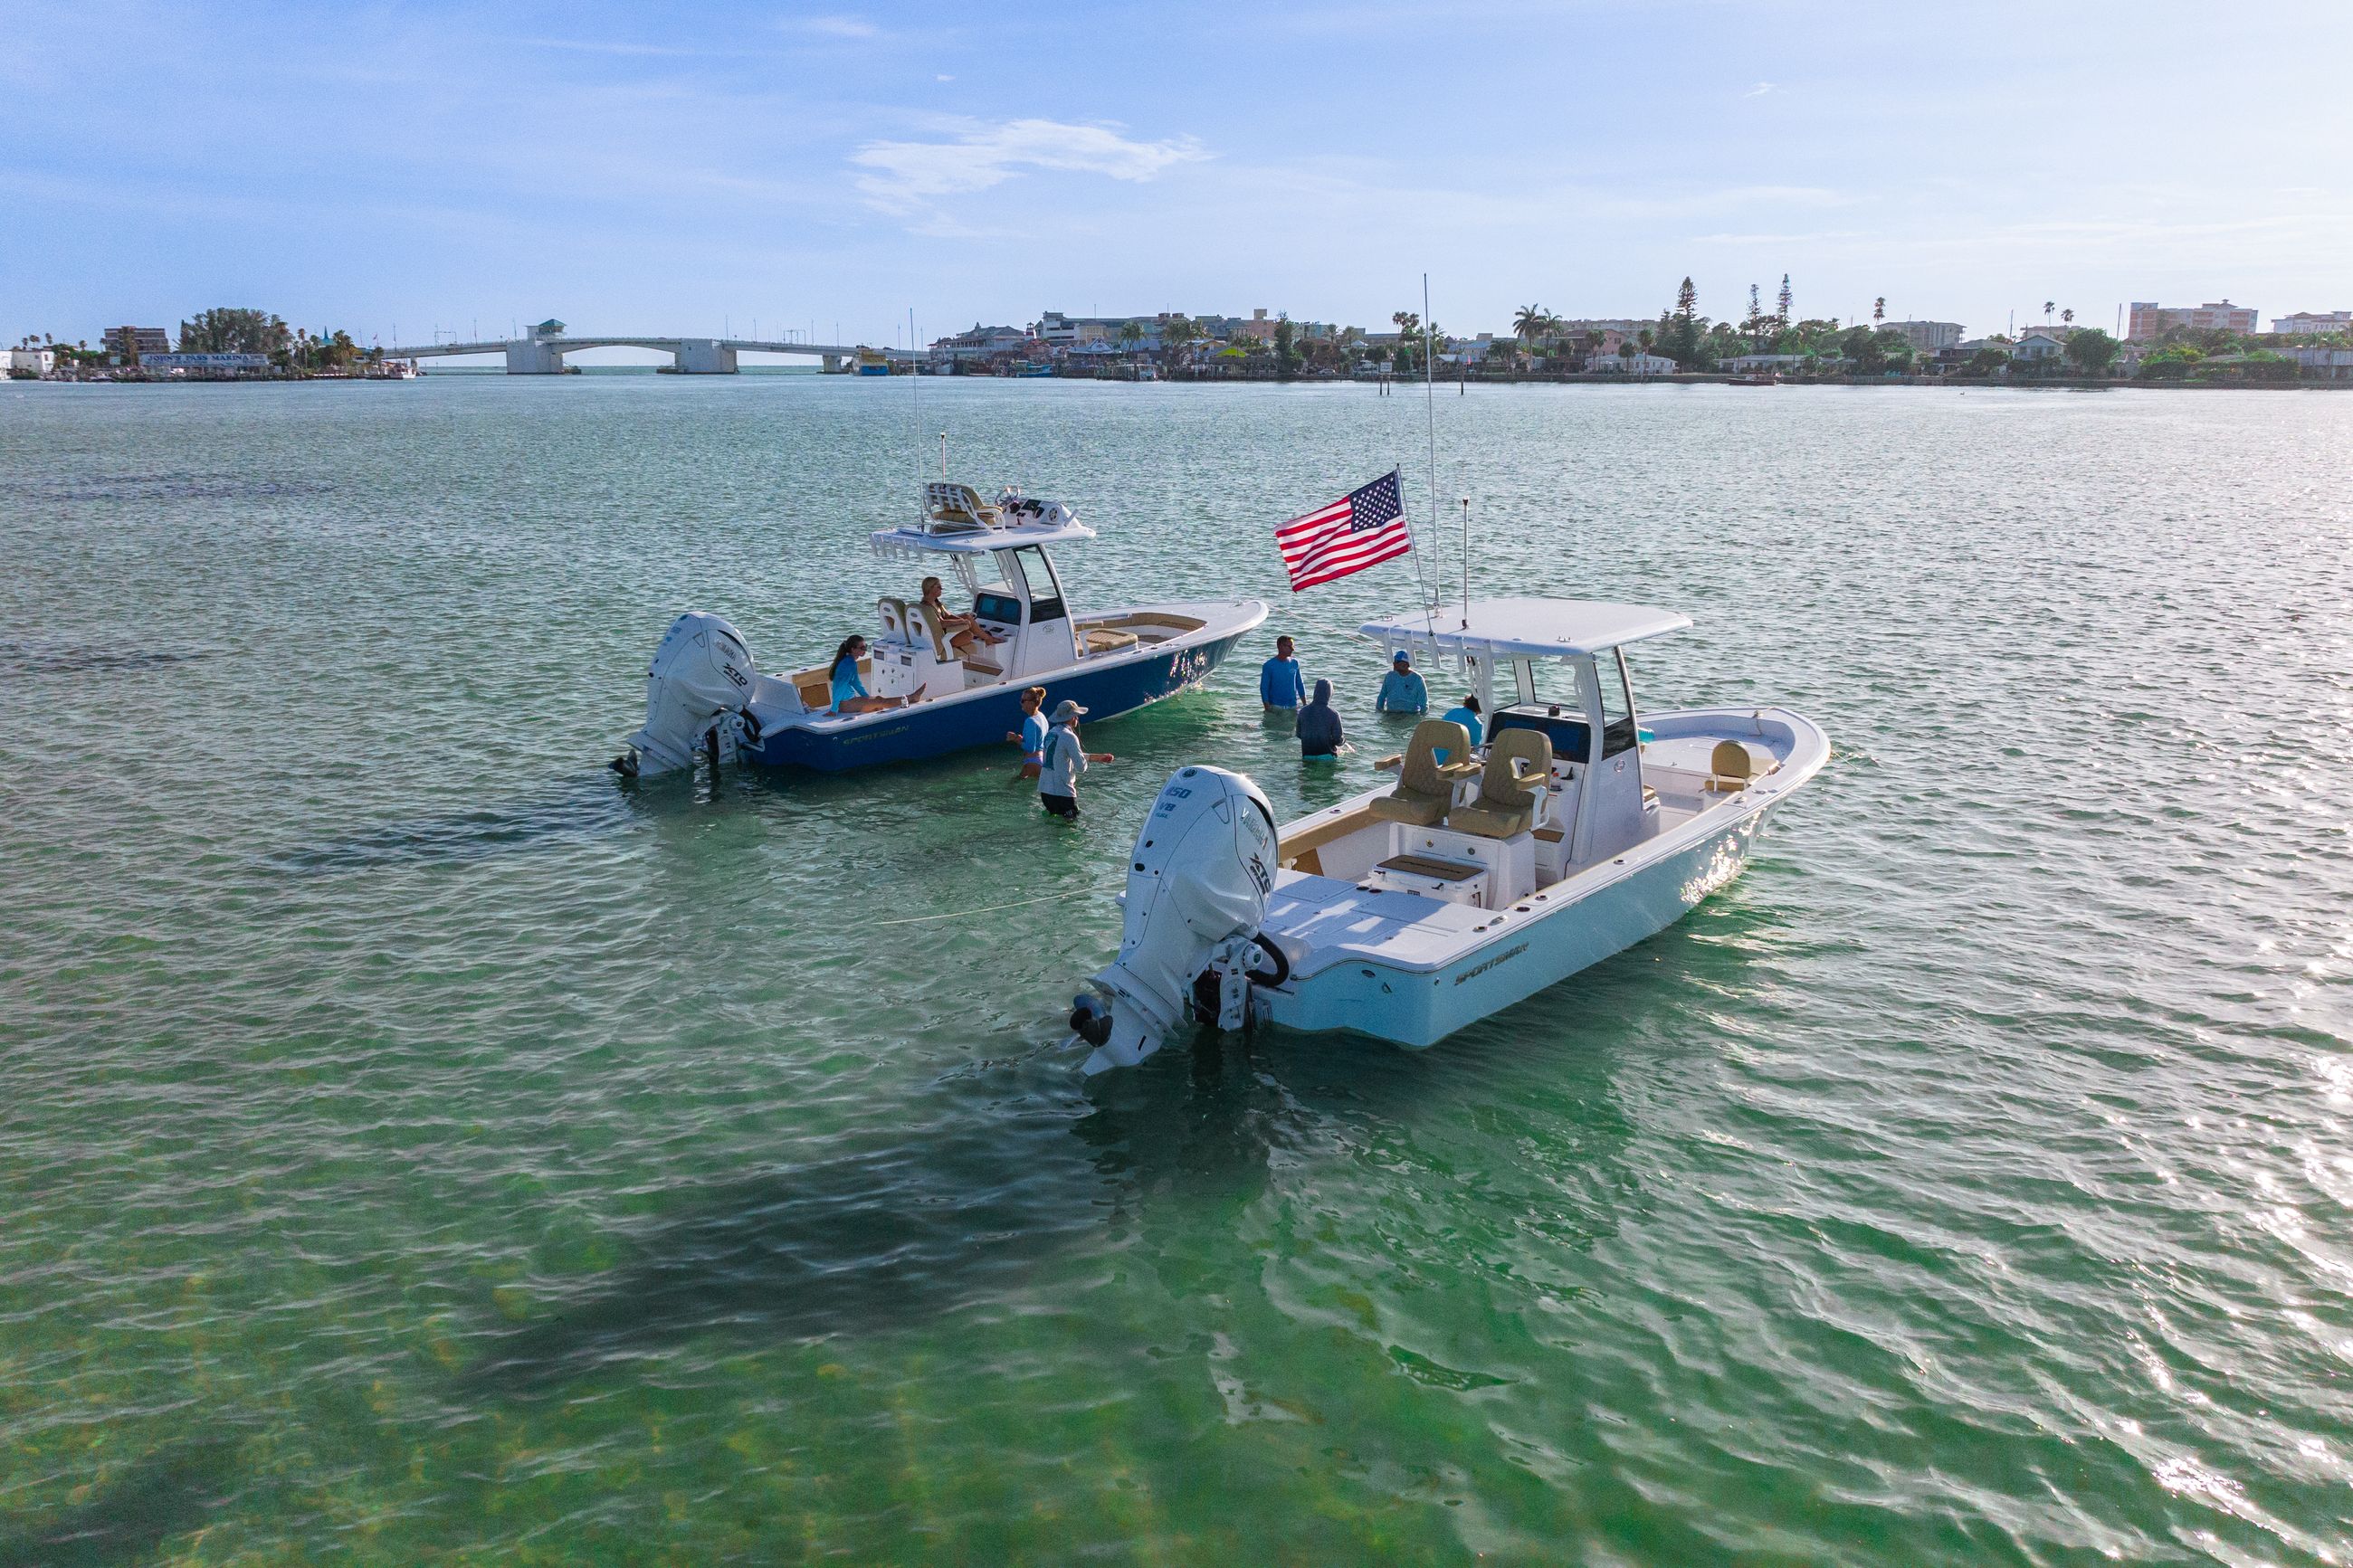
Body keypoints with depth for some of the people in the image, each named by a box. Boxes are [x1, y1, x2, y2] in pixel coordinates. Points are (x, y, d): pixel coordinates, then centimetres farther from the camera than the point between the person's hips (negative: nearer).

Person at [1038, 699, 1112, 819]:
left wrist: (1098, 757, 21)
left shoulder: (1050, 733, 11)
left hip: (1044, 789, 8)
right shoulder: (1069, 737, -17)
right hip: (1062, 791, -8)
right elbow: (1081, 766, -18)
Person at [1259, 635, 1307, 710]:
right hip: (1276, 707, -4)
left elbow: (1300, 684, 12)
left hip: (1293, 706, 4)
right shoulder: (1268, 666, -9)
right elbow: (1264, 688, -8)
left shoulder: (1294, 663, 4)